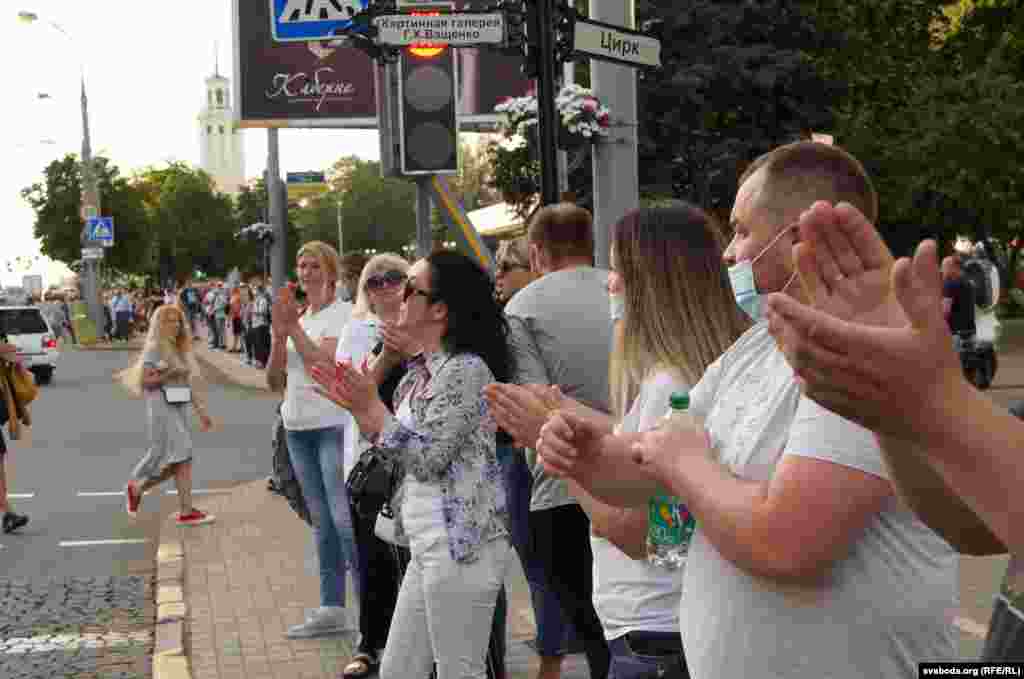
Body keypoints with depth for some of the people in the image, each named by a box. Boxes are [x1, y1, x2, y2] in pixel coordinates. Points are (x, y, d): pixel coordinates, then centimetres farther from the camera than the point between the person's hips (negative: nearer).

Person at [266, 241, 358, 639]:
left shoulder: (344, 314, -5)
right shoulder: (296, 318, 15)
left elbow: (323, 363, -18)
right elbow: (274, 381, 10)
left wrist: (294, 327, -12)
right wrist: (278, 335, -3)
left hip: (336, 424, -7)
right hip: (298, 427, 7)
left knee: (345, 519, -13)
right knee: (322, 522, 10)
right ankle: (332, 609, 15)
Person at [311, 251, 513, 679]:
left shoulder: (466, 369, -16)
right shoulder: (421, 371, 13)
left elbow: (428, 460, -19)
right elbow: (400, 459, 15)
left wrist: (372, 407, -17)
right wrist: (357, 407, 5)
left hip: (461, 546, -9)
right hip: (430, 546, 10)